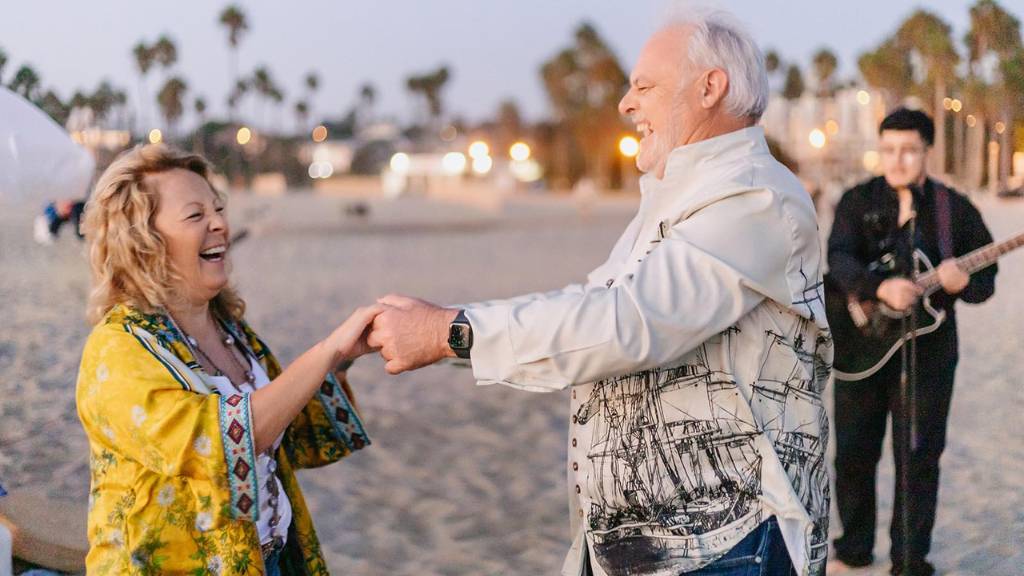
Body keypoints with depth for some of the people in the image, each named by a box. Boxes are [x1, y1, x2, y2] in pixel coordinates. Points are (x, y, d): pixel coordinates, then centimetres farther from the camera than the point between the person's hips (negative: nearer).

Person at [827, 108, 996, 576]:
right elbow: (838, 258, -15)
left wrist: (963, 282, -22)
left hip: (928, 350, -1)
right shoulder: (858, 201, 0)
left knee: (919, 458, 3)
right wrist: (881, 287, -32)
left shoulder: (955, 209, 0)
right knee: (853, 453, 9)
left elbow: (985, 281, 1)